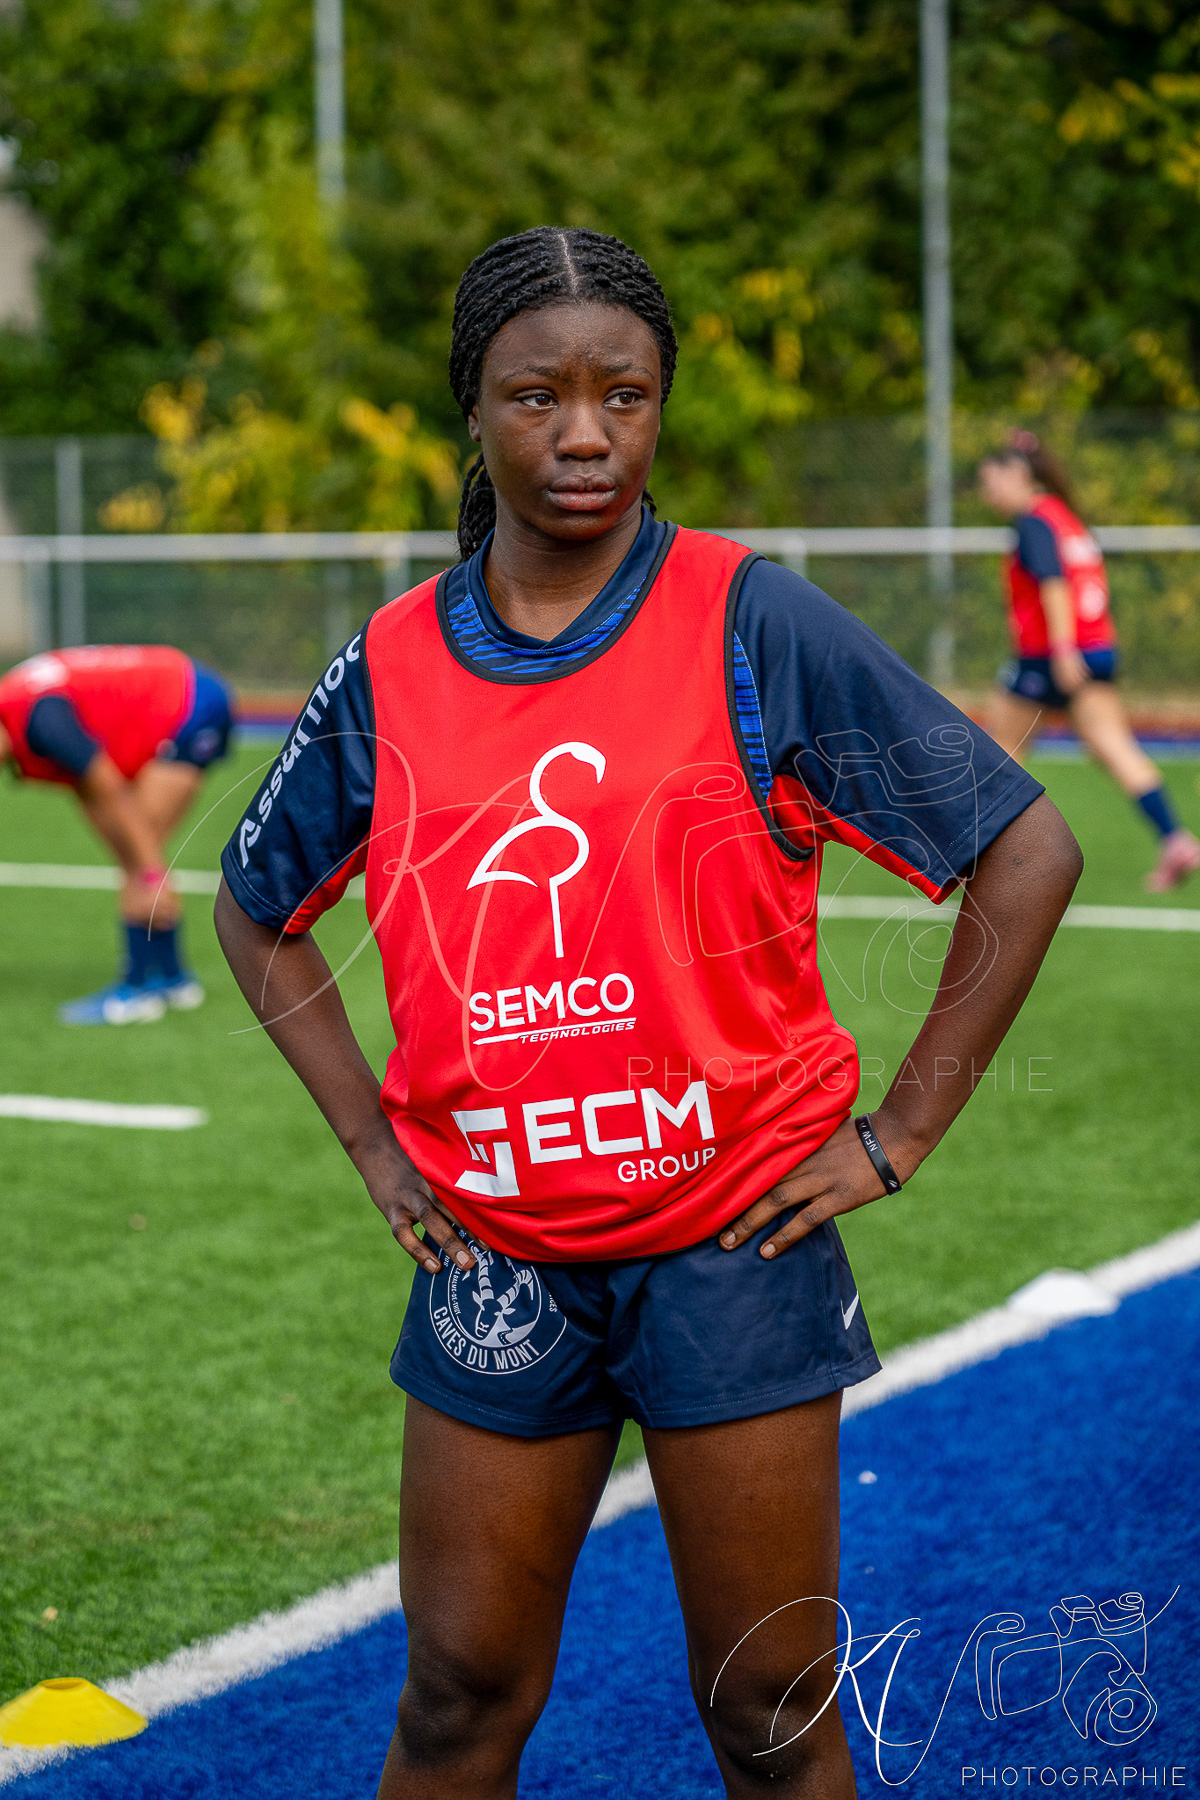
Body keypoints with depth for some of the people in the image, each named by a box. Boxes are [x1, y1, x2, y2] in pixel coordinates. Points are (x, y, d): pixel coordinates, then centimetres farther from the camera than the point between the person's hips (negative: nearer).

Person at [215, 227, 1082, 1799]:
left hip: (733, 1239, -2)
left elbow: (1027, 854, -5)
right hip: (494, 1258, 3)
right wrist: (370, 1138, 8)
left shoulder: (757, 627, -8)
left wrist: (897, 1136, -6)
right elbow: (257, 913, 19)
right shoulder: (393, 667, 2)